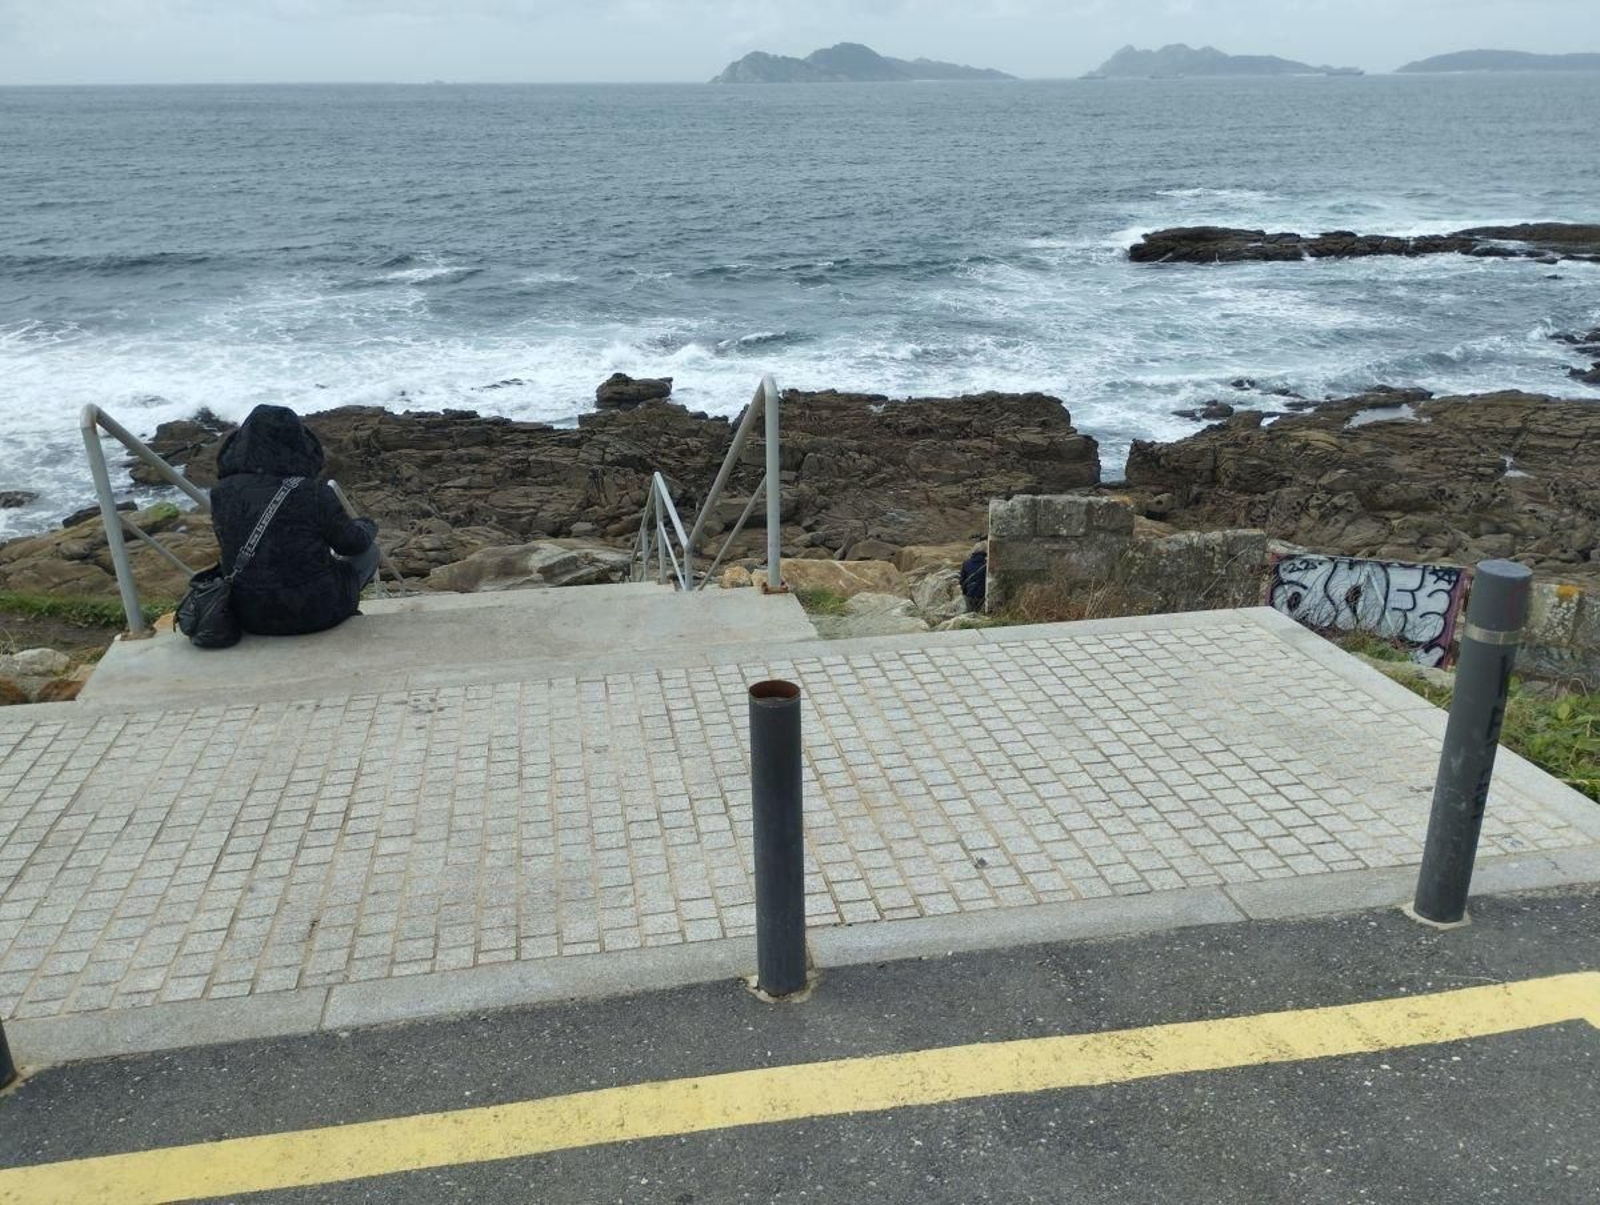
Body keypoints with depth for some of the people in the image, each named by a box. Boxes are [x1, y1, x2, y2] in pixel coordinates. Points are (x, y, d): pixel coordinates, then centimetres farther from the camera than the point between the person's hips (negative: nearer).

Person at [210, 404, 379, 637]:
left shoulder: (223, 493, -7)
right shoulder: (313, 493, -20)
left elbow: (229, 546, 10)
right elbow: (352, 542, -5)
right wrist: (368, 527, 18)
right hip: (316, 613, -5)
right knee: (369, 552, 23)